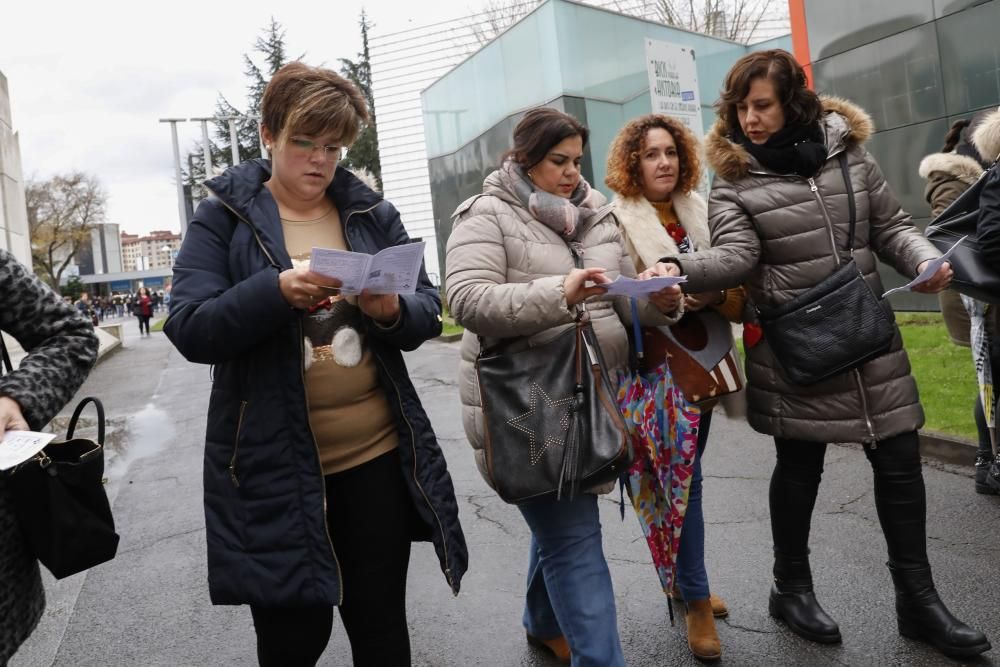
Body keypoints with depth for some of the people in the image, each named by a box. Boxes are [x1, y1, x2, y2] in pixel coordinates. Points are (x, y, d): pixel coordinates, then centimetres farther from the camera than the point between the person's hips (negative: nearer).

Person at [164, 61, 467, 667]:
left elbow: (428, 314, 4)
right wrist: (280, 289, -26)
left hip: (377, 455, 3)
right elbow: (190, 331, -10)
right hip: (273, 465, -2)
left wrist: (393, 311, -18)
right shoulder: (224, 216, 0)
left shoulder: (373, 213, 8)